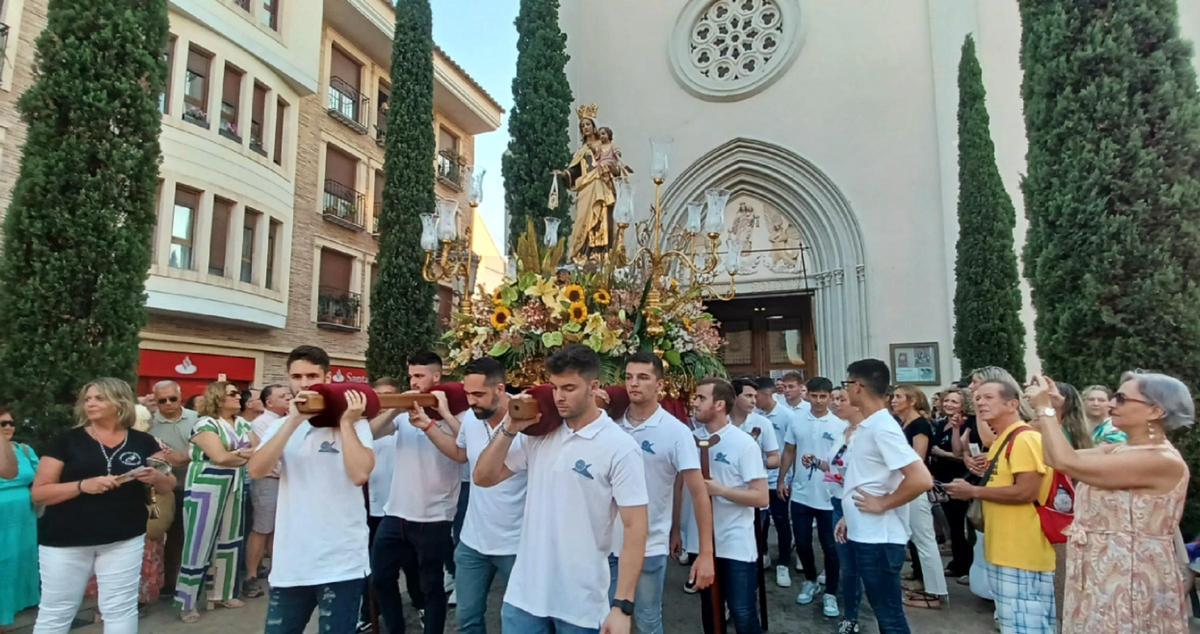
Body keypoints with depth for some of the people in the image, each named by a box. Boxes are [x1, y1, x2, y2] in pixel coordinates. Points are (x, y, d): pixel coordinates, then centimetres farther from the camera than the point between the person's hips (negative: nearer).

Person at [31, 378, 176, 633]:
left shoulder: (143, 441, 2)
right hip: (66, 540, -1)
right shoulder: (67, 440, -2)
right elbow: (39, 492, -4)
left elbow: (169, 484, 8)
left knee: (121, 609, 8)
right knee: (55, 611, 10)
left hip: (125, 539, 1)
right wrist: (83, 485, -21)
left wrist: (155, 477, -14)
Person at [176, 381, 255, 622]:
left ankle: (221, 592, 25)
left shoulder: (241, 423, 9)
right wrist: (246, 454, -8)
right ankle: (187, 602, 11)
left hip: (233, 487, 7)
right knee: (200, 541, -1)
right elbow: (220, 457, -21)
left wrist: (237, 455, -16)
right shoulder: (206, 424, -12)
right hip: (206, 487, -7)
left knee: (228, 539, 12)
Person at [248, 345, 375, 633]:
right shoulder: (281, 426, 8)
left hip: (341, 564, -4)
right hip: (289, 564, 4)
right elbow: (256, 470, -9)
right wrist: (293, 422, -15)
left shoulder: (353, 424, -4)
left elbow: (360, 474, -20)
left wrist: (346, 422, -18)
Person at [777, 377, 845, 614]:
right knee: (802, 543, 13)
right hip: (800, 493, 3)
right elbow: (789, 452, 10)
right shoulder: (797, 421, 3)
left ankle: (830, 593, 21)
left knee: (830, 547, 7)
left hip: (828, 495, -3)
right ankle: (810, 581, 35)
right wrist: (782, 480, 8)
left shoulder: (840, 425, -6)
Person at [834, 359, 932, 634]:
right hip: (861, 535, 9)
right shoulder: (866, 426, 9)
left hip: (879, 539, -9)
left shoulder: (883, 428, -20)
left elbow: (921, 479, -28)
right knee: (882, 610, 20)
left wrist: (882, 505, -18)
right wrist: (848, 518, 15)